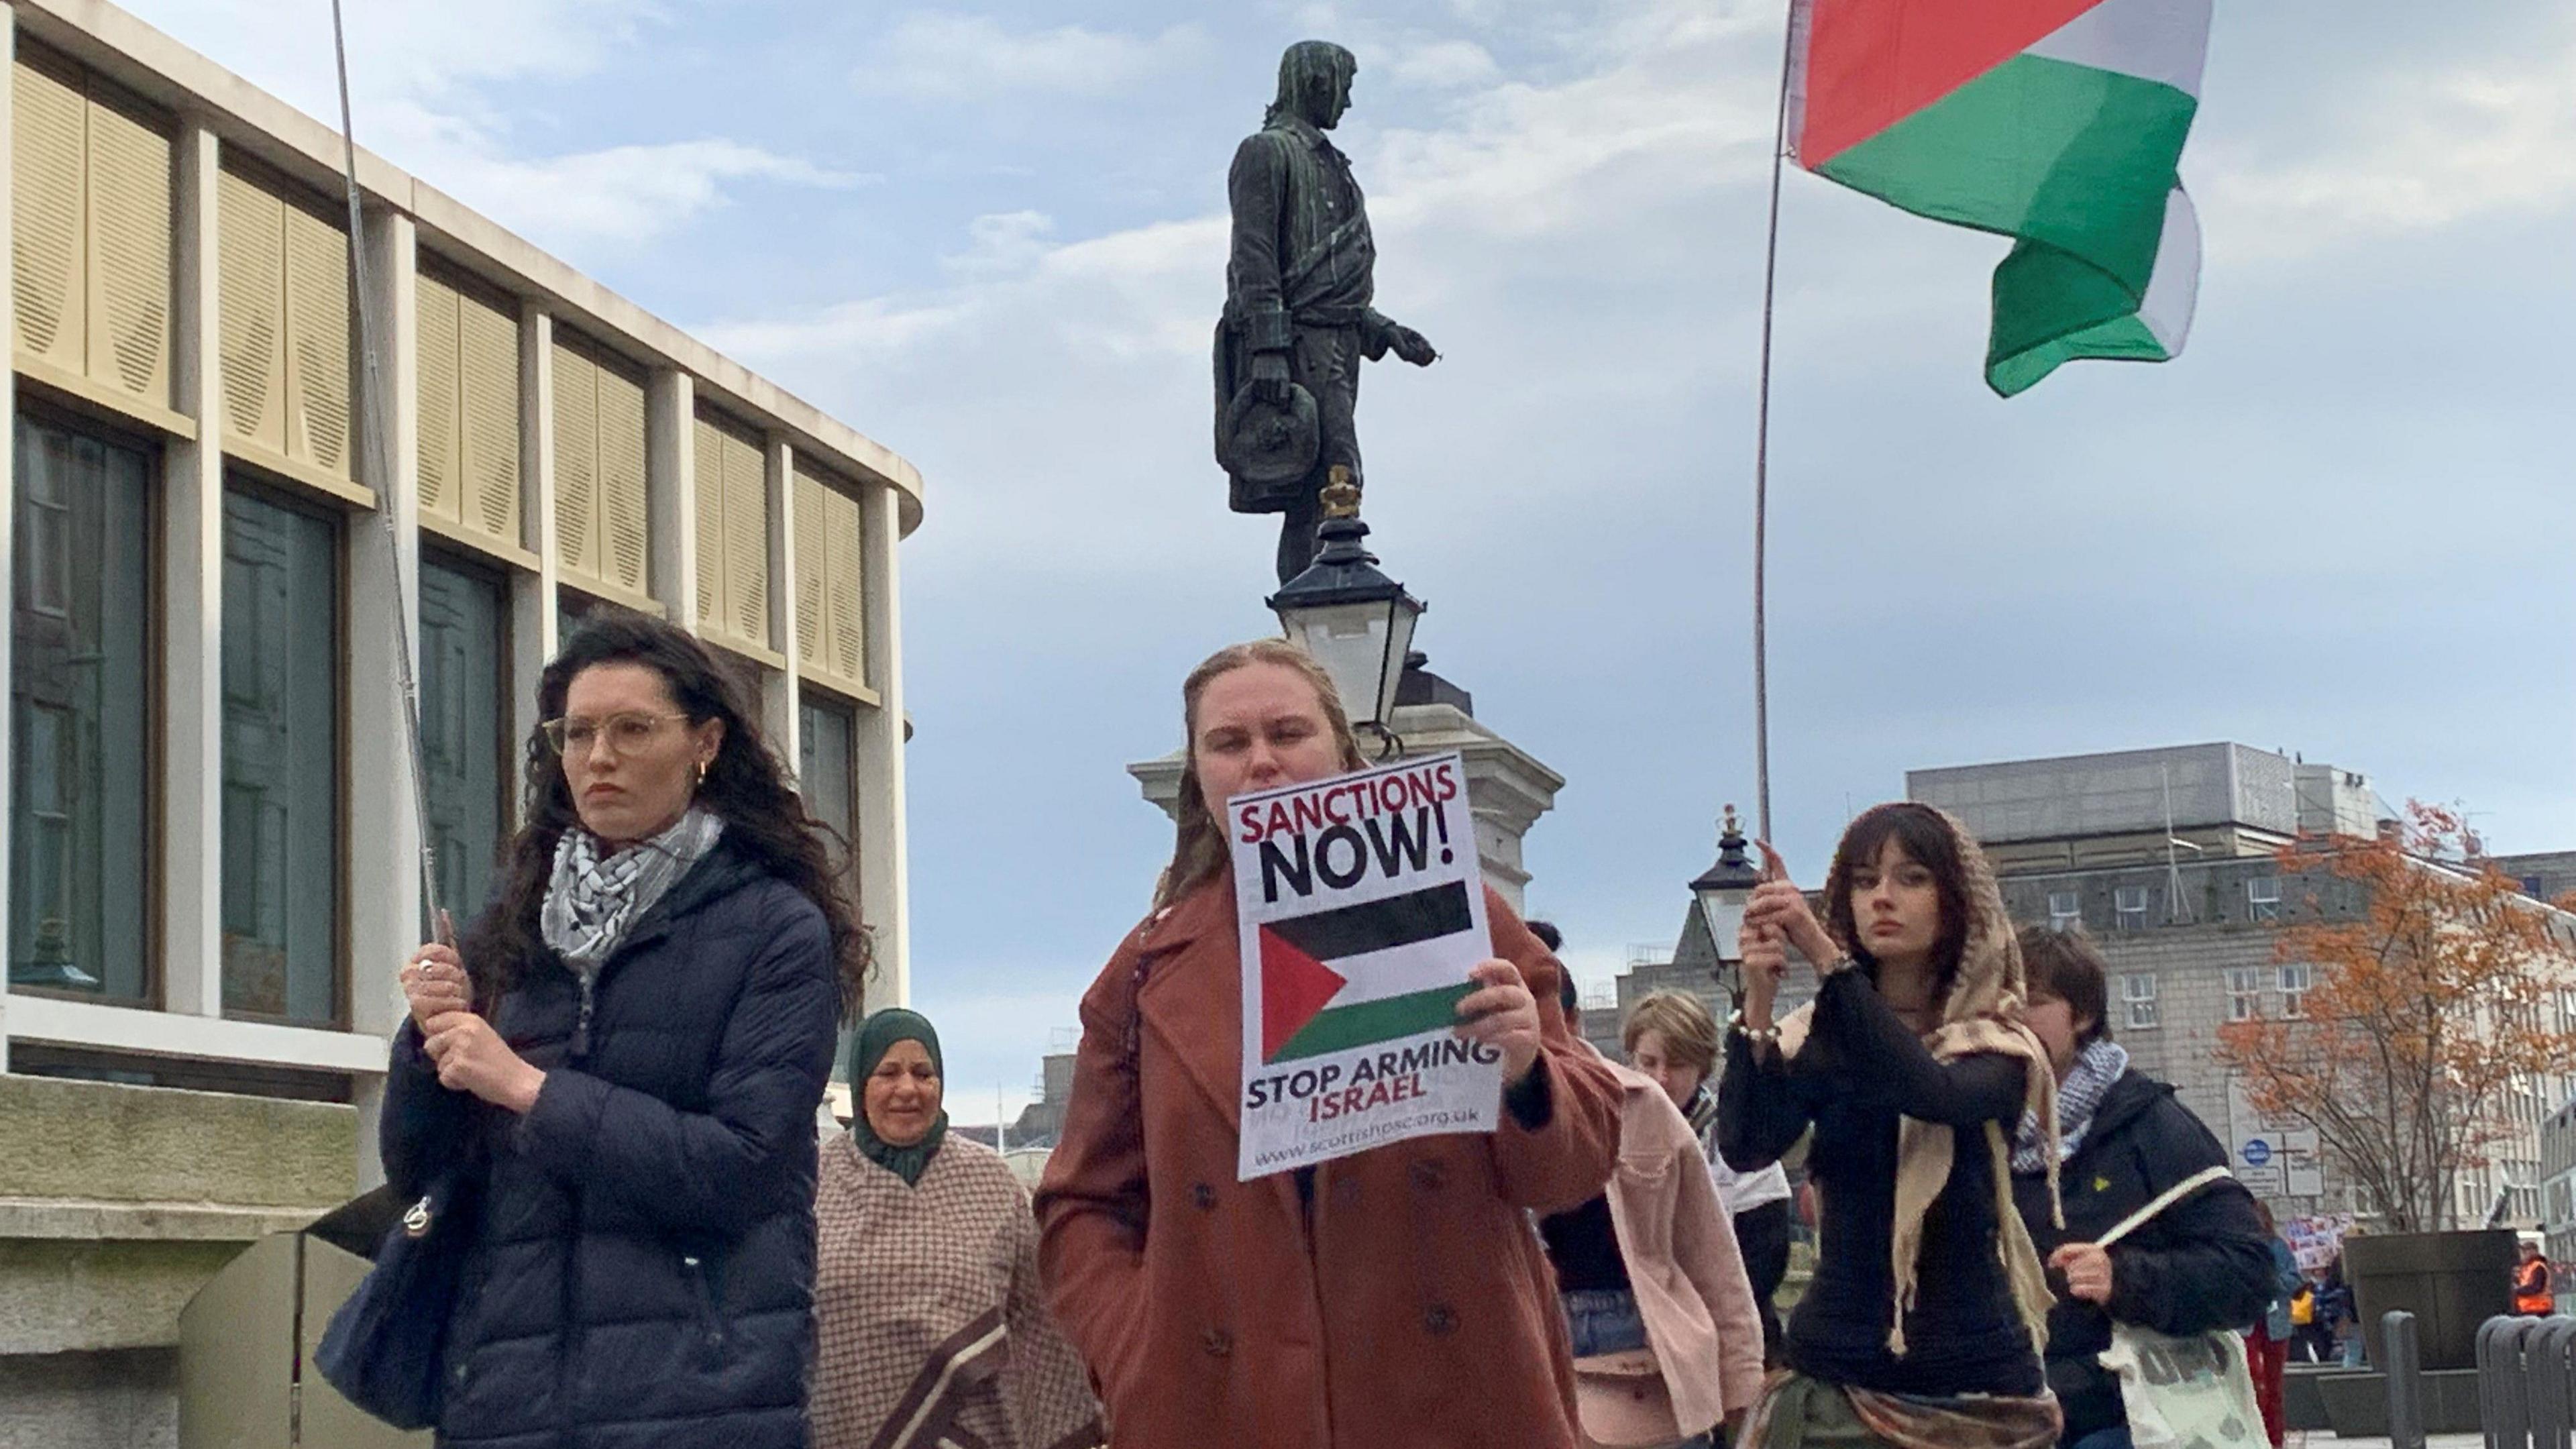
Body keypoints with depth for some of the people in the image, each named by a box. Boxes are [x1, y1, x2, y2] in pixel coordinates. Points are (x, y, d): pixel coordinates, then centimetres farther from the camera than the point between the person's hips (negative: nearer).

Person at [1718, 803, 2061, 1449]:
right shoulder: (1820, 1036, 3)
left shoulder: (1996, 1047, 0)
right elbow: (1745, 1149, -13)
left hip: (1971, 1380, -1)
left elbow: (1931, 1092, -23)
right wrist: (1759, 1002, -27)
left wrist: (1826, 956, -30)